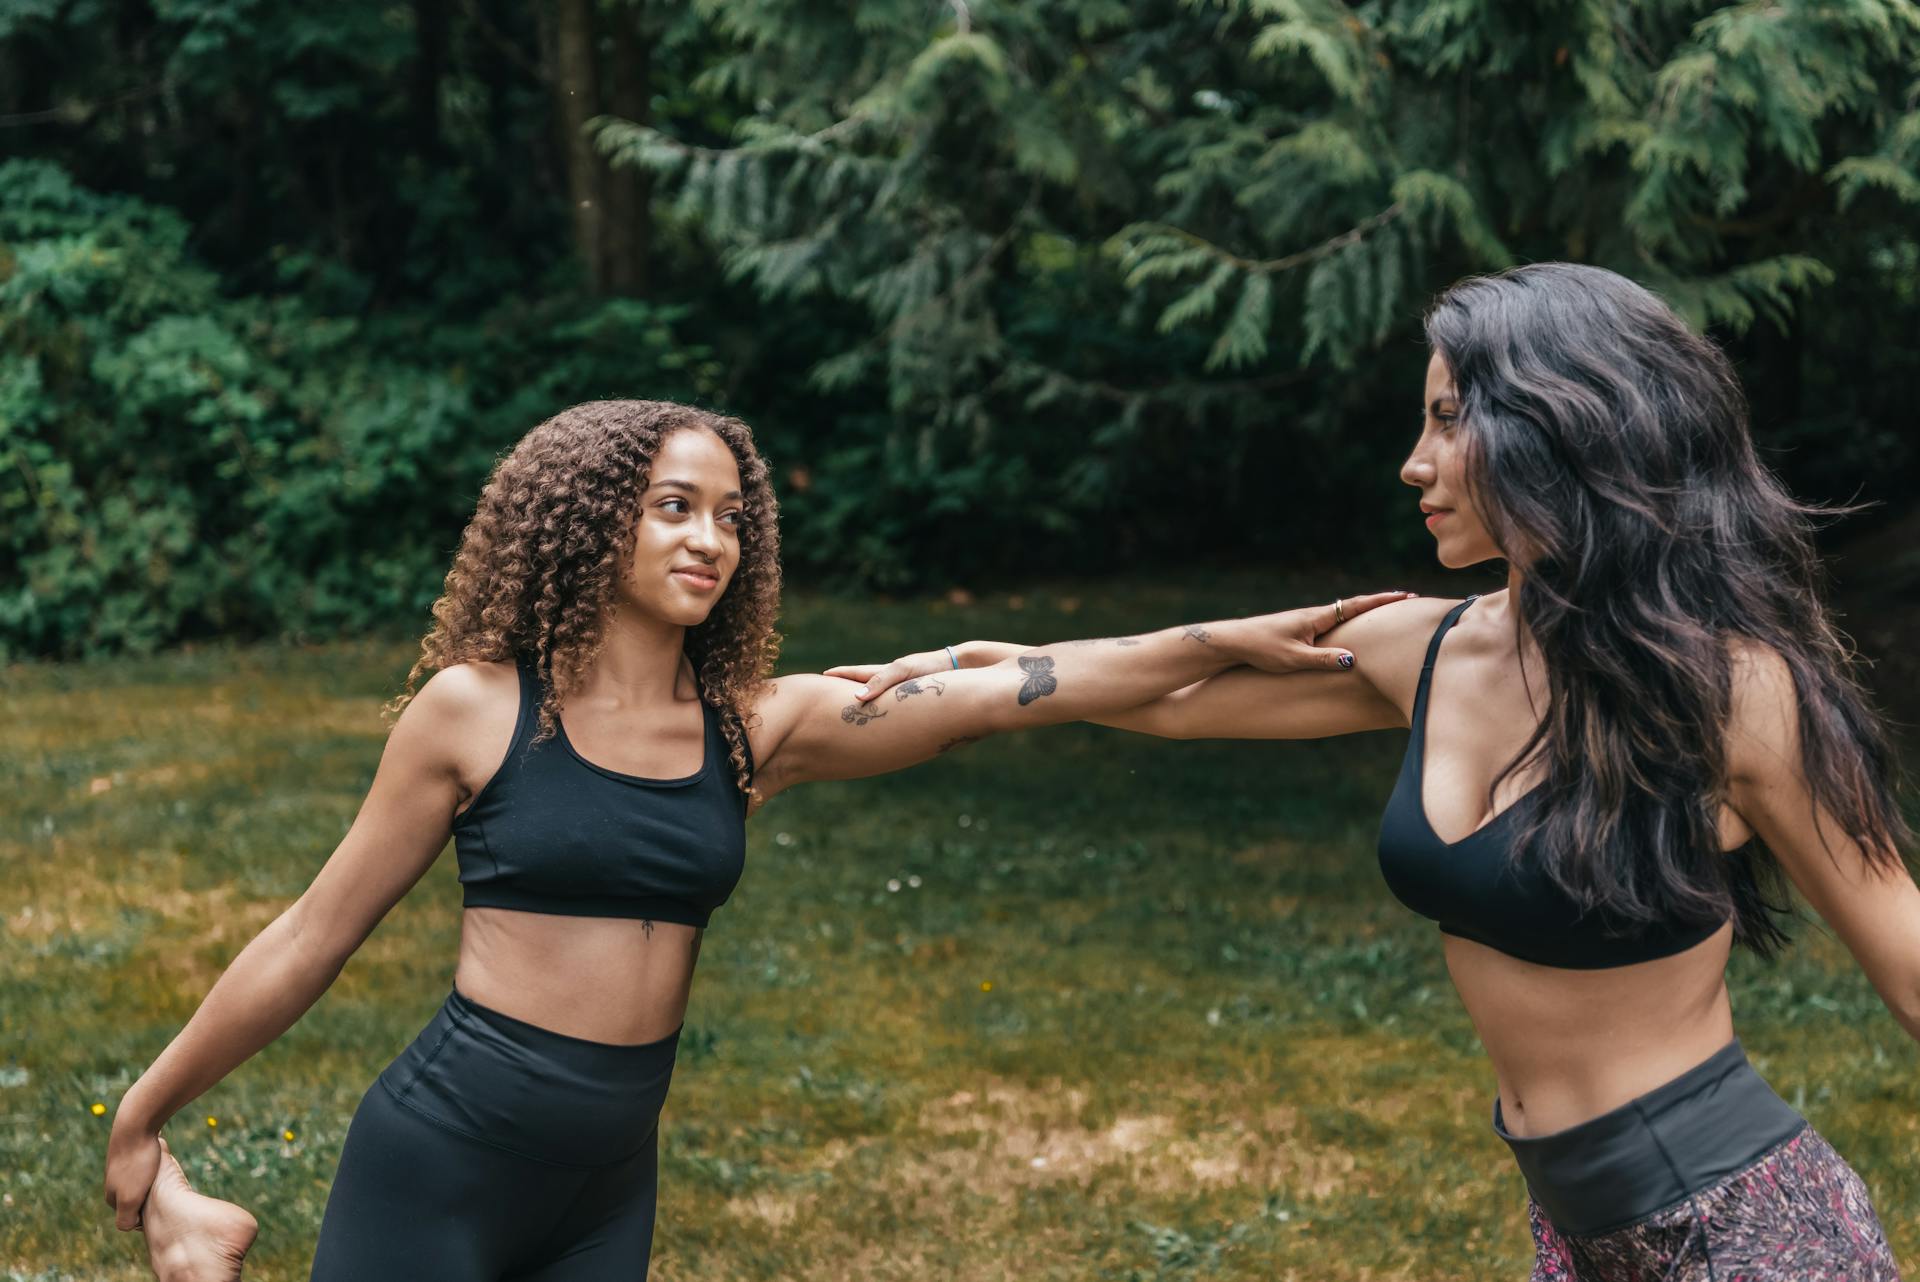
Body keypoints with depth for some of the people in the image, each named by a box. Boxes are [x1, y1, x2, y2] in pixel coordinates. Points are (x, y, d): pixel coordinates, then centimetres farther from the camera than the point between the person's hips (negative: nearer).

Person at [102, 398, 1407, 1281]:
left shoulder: (760, 727, 2)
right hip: (439, 1159, -4)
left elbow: (1010, 690, -5)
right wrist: (141, 1119, 5)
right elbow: (317, 935, 1)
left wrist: (1227, 640, -12)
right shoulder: (475, 709, -6)